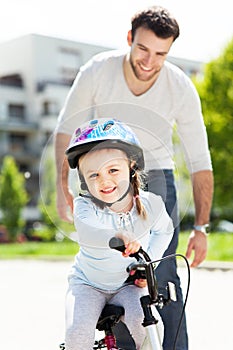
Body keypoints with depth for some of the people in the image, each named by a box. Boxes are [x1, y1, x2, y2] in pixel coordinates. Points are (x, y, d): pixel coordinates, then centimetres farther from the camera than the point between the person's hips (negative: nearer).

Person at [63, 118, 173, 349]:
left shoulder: (151, 204, -14)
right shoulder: (85, 206, -24)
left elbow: (164, 230, 9)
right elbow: (84, 232, -49)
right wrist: (115, 237, -70)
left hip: (129, 283, 1)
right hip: (88, 284, -1)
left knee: (144, 321, -25)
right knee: (79, 331, -24)